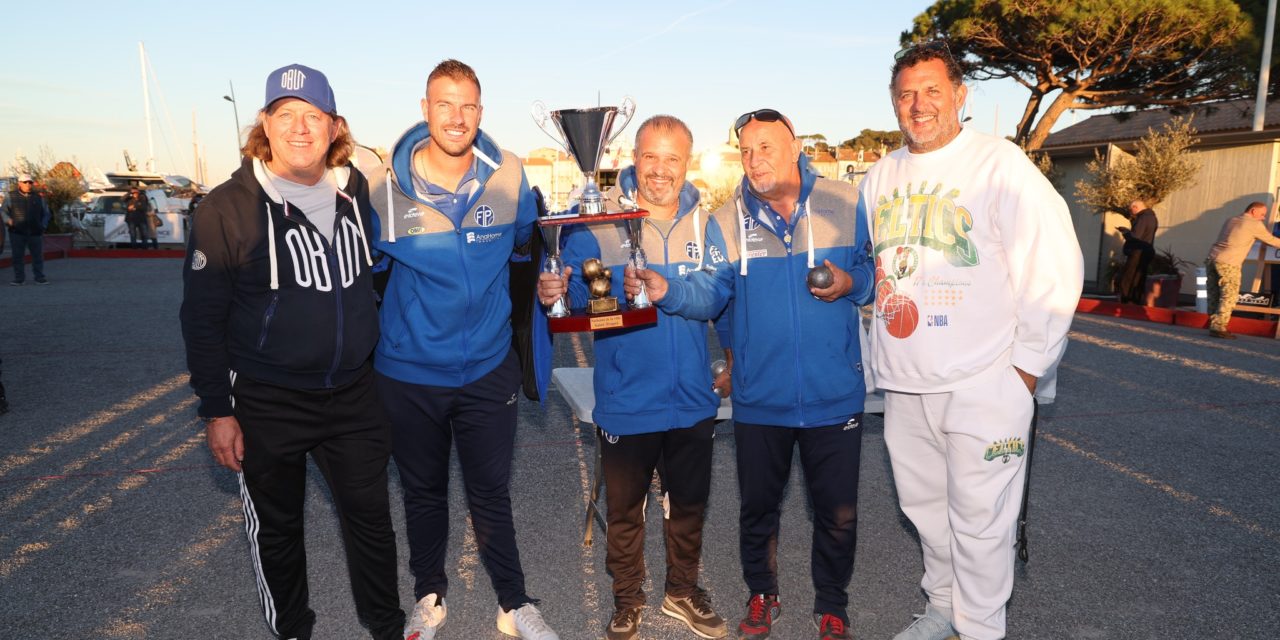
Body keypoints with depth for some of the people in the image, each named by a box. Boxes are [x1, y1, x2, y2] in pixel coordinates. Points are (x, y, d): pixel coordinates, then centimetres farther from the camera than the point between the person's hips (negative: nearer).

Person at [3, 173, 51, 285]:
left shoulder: (38, 198, 11)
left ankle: (40, 278, 9)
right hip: (17, 233, -1)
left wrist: (43, 225, 2)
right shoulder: (11, 197, 6)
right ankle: (19, 278, 7)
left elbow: (46, 214, 17)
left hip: (35, 233, 1)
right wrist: (8, 220, -8)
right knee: (18, 256, 1)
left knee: (38, 256, 2)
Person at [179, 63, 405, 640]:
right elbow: (202, 317, -7)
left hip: (353, 395, 3)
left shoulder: (355, 192, 1)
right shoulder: (229, 208, -11)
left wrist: (375, 359, 17)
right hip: (266, 404, -3)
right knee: (276, 529, 15)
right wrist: (216, 410, -9)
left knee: (371, 518, 13)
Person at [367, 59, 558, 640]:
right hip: (408, 372, 0)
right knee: (423, 492, 19)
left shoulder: (508, 175, -7)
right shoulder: (384, 183, -10)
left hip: (487, 368, 0)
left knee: (491, 493, 13)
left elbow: (527, 241, 14)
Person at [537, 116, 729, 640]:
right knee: (624, 508, 15)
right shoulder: (597, 219, -10)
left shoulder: (704, 221, 0)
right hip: (626, 398, -3)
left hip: (693, 399, 3)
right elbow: (579, 293, -16)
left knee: (689, 503, 20)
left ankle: (683, 591, 44)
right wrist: (554, 294, -35)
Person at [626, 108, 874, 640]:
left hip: (834, 394, -1)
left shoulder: (845, 204, -3)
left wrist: (852, 282, -15)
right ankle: (762, 596, 43)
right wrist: (667, 291, -27)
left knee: (838, 513, 13)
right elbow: (709, 292, -9)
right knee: (757, 506, 17)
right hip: (758, 397, 1)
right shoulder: (727, 220, 0)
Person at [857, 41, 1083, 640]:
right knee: (923, 504, 18)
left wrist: (1027, 364, -10)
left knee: (979, 518, 3)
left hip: (983, 385, -6)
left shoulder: (1001, 165, -8)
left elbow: (1053, 268, -10)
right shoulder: (880, 176, 10)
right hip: (903, 383, 6)